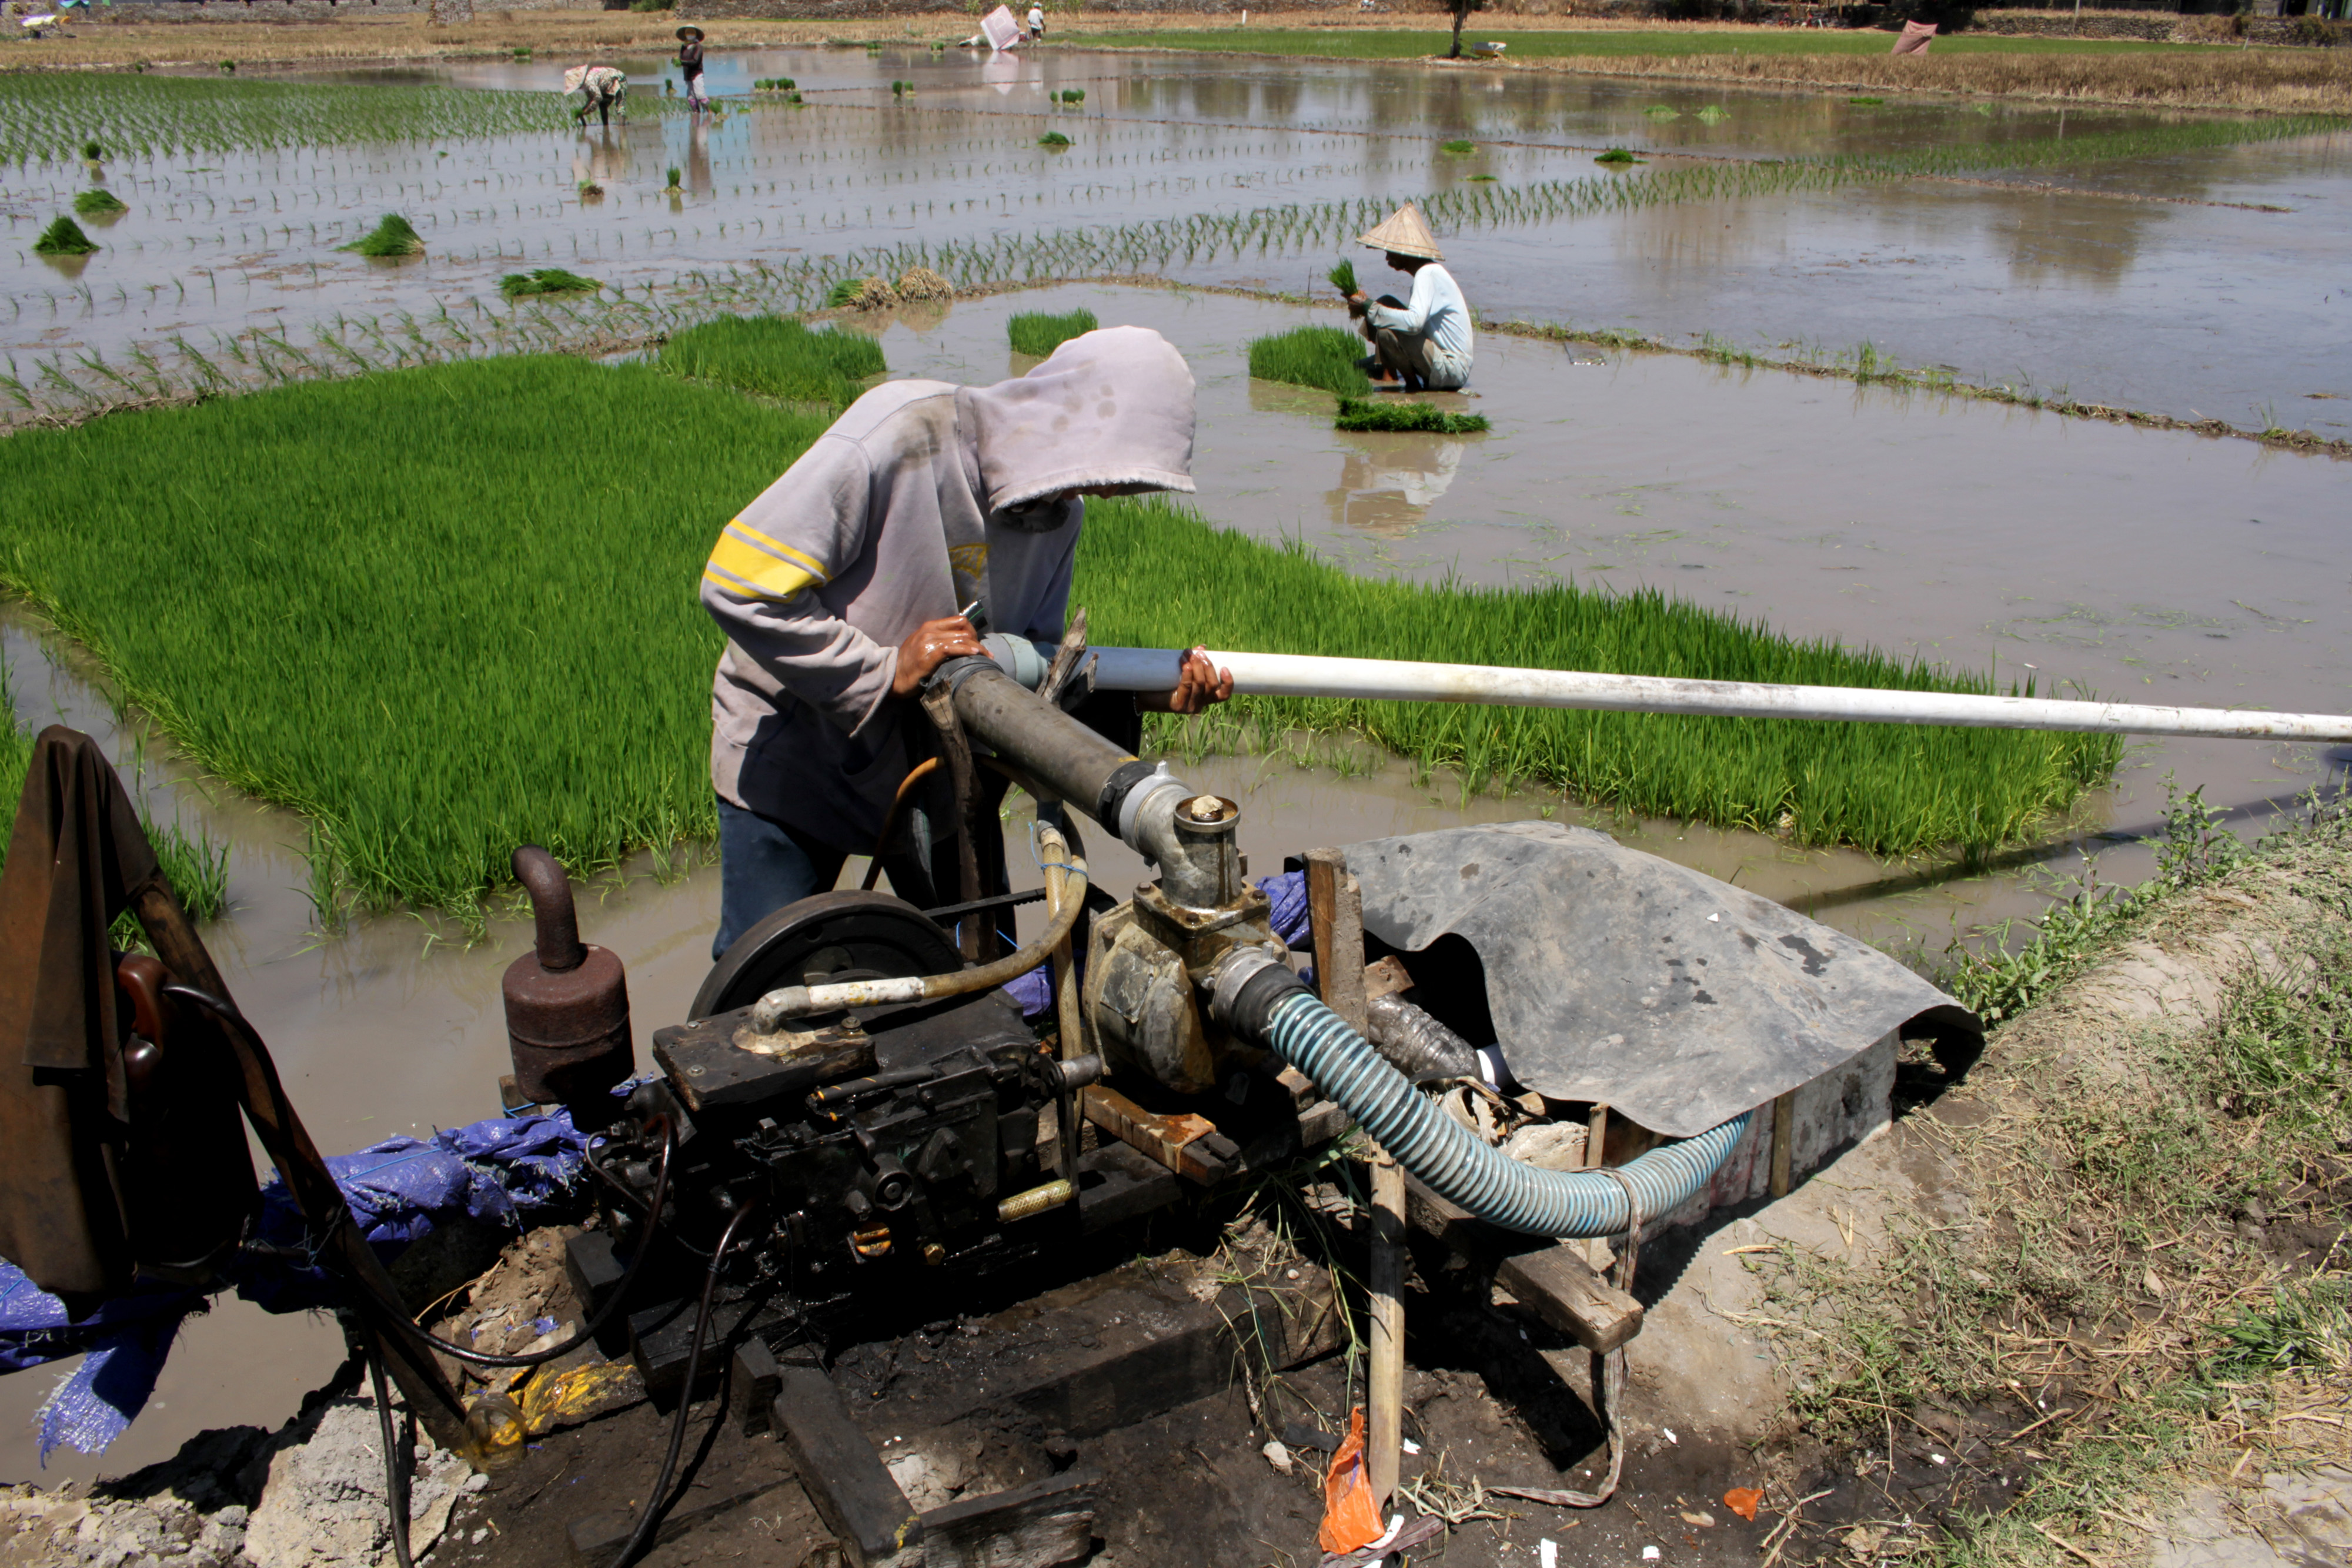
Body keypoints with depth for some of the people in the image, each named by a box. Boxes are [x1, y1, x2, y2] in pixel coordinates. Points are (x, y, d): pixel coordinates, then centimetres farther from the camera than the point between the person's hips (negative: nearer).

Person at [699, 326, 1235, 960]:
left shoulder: (1060, 514, -5)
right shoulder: (898, 437, -27)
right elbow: (739, 587, -28)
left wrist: (1147, 692, -19)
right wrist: (886, 671, -29)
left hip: (940, 764, 6)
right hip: (794, 762, -5)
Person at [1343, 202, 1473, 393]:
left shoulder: (1428, 274, -17)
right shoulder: (1430, 272, 14)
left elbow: (1414, 322, -32)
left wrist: (1369, 308, -24)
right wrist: (1367, 305, 11)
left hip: (1452, 369, -10)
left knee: (1387, 332, -28)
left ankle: (1413, 384, -7)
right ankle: (1387, 374, 1)